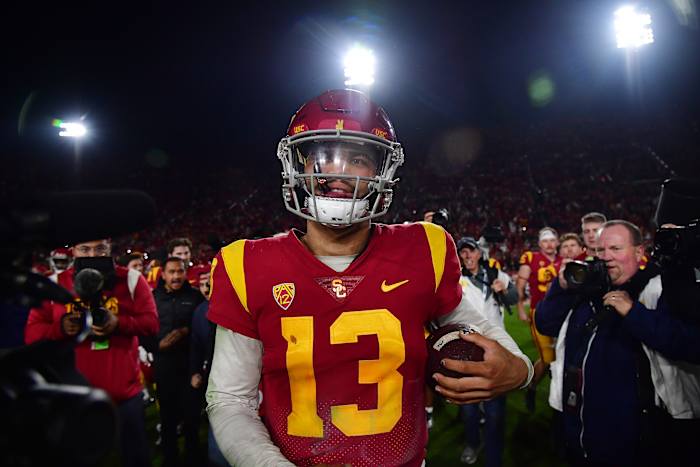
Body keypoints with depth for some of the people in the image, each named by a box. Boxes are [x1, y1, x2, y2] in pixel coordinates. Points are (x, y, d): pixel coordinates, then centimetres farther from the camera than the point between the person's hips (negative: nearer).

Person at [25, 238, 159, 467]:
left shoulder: (130, 279, -2)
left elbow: (151, 322, -6)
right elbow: (32, 333, 2)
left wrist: (119, 323, -24)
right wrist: (60, 328, -18)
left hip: (125, 391, -1)